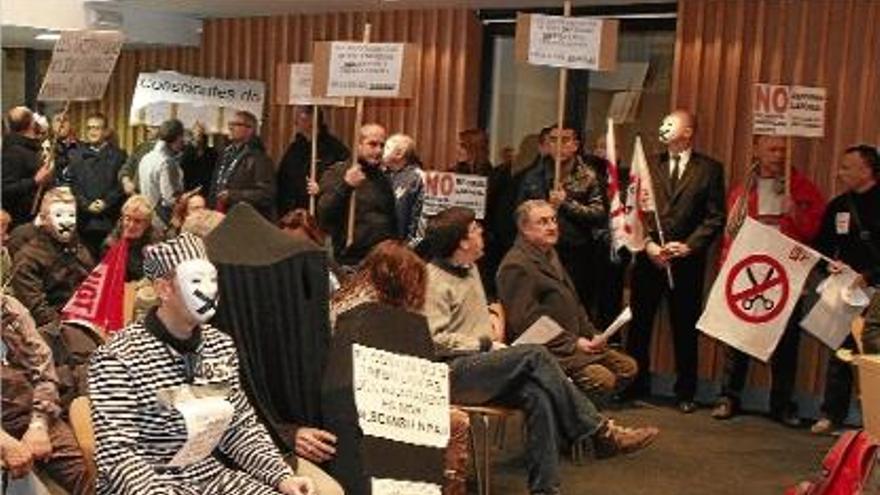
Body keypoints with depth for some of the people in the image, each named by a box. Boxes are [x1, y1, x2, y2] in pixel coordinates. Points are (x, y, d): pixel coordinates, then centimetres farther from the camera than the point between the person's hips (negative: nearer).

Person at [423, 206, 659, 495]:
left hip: (481, 364, 8)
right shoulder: (433, 281, -10)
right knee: (535, 356, -26)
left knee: (537, 395, -23)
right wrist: (486, 344, -12)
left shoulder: (469, 268, 19)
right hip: (452, 373, -8)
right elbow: (436, 340, -18)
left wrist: (492, 318, 14)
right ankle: (601, 433, -20)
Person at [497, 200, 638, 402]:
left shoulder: (550, 255, 21)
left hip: (575, 341, 10)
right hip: (548, 350, -10)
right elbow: (525, 322, -20)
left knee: (628, 367, 4)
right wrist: (573, 343, -17)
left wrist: (592, 334, 11)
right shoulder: (516, 266, -13)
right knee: (602, 378, -26)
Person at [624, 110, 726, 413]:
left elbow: (715, 217, -1)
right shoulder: (649, 166, 11)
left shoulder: (709, 169, 5)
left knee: (685, 328, 5)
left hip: (687, 260, -2)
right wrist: (648, 243, -10)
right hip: (649, 257, 2)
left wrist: (688, 246, -13)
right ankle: (636, 385, 18)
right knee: (639, 323, 6)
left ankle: (685, 393, 16)